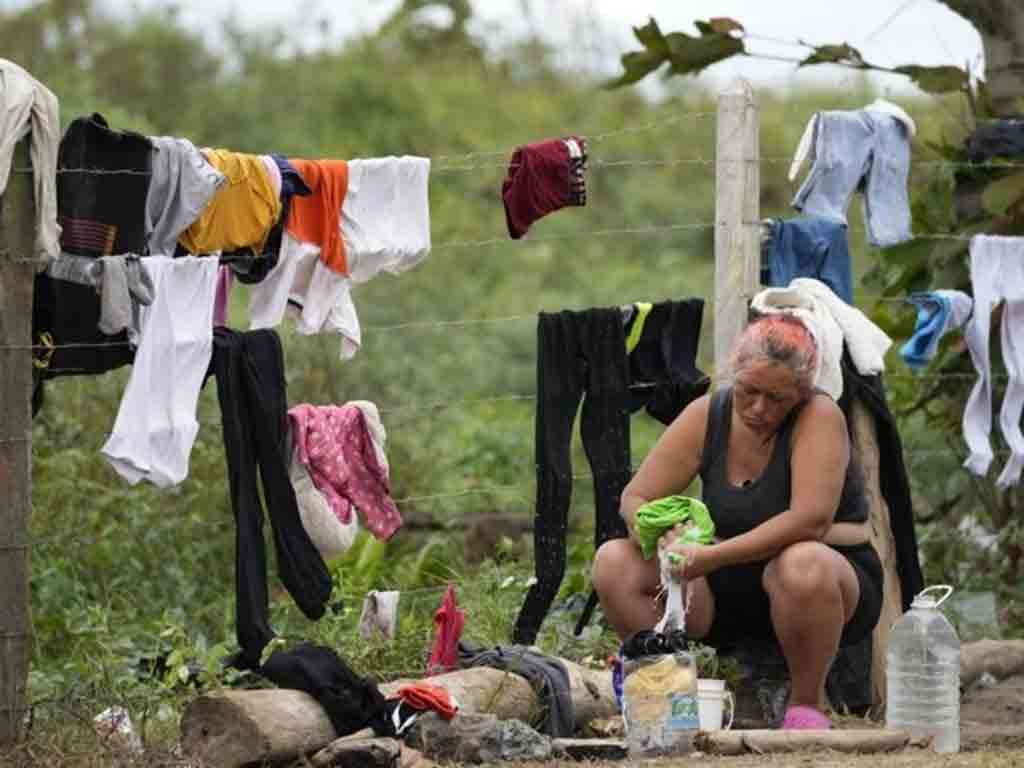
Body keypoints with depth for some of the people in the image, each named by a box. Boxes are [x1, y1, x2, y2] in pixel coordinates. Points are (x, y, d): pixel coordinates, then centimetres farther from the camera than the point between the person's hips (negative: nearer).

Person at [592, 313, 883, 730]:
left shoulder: (819, 416, -17)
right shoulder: (706, 416, -4)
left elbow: (809, 520, -29)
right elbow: (635, 500, -3)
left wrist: (713, 556, -34)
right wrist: (671, 545, -26)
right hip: (730, 588, 5)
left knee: (802, 564, -41)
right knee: (613, 562, -15)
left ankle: (806, 706, -19)